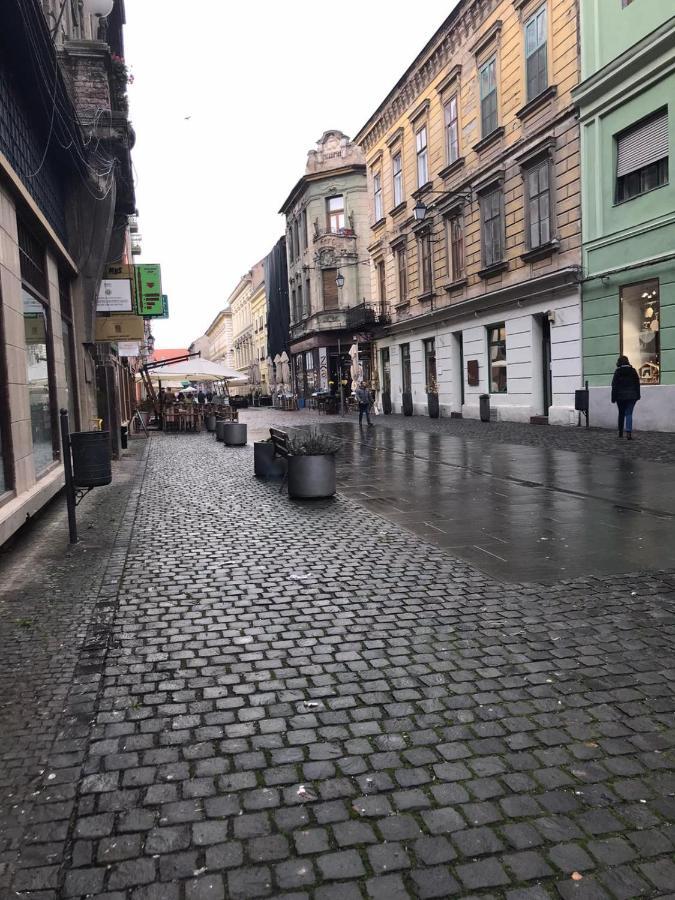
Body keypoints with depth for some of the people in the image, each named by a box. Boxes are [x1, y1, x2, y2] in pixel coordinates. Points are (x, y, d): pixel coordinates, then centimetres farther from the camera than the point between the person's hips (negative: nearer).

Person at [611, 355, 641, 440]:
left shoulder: (618, 372, -5)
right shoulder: (633, 371, 2)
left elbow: (614, 386, -5)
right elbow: (637, 384, 6)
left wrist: (613, 398, -1)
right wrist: (637, 396, 12)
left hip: (620, 396, -1)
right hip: (632, 396, 1)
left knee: (621, 414, 13)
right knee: (629, 414, -3)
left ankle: (620, 432, 20)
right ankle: (629, 432, -22)